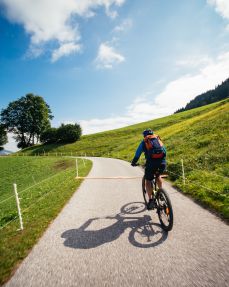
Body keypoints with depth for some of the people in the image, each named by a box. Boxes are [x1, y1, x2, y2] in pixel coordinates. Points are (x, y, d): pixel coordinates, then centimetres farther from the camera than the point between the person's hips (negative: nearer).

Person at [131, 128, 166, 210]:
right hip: (162, 162, 4)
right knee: (158, 175, 33)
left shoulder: (144, 142, 15)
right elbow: (164, 151, 29)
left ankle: (151, 200, 7)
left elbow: (137, 154, 16)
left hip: (151, 162, -3)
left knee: (148, 181, 14)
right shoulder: (158, 139, 23)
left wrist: (133, 162, 31)